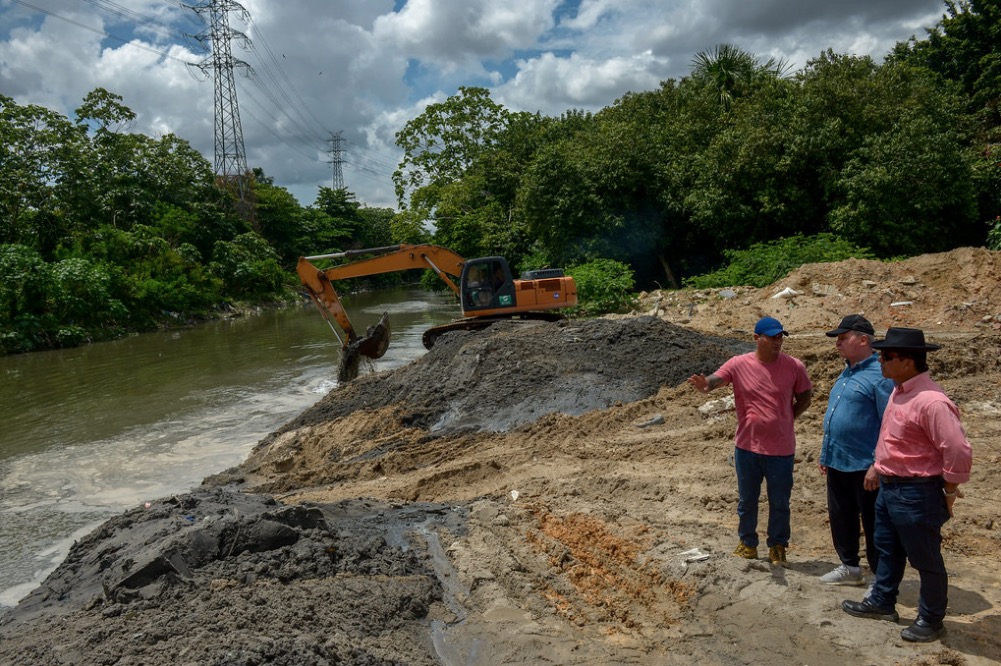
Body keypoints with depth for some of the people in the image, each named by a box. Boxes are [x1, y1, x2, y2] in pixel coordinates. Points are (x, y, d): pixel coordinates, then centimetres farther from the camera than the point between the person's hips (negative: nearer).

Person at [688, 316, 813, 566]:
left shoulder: (794, 366, -6)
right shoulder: (739, 364, -8)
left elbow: (804, 398, 7)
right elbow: (715, 379, -21)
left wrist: (785, 419, -1)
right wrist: (703, 384, -44)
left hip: (781, 449, 0)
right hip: (747, 446, 0)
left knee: (779, 503, 12)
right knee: (747, 500, 15)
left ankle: (777, 547, 30)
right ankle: (747, 543, 33)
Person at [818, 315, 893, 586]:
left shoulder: (879, 376, -16)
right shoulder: (846, 373, 13)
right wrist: (826, 454, 20)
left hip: (864, 465, -9)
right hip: (837, 463, 9)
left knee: (873, 524, 4)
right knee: (841, 519, 18)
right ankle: (849, 567, 34)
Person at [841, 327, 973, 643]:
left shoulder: (931, 401, -27)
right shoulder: (899, 390, 5)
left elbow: (959, 451, -28)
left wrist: (949, 491, -15)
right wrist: (877, 468, 22)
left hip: (916, 493, -10)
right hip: (889, 487, 10)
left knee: (925, 559, 9)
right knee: (887, 549, 23)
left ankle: (931, 619, 27)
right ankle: (881, 602, 40)